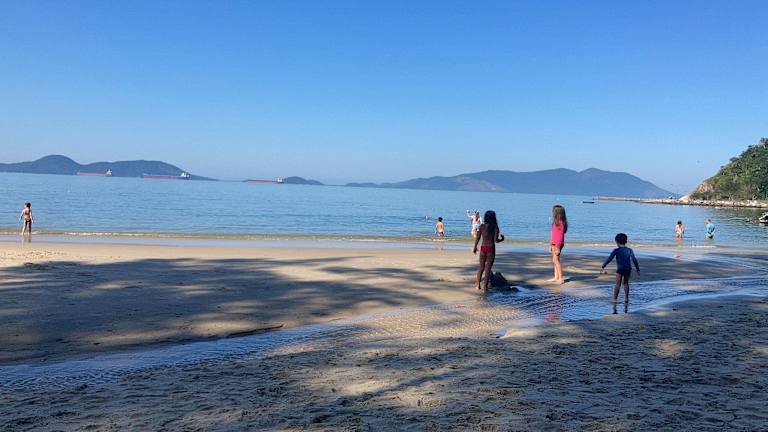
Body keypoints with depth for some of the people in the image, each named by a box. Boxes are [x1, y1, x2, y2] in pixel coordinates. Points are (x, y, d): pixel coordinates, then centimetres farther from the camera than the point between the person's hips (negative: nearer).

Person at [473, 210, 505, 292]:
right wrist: (502, 239, 7)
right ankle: (485, 287, 5)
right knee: (488, 268, 4)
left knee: (481, 267, 17)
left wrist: (475, 247, 14)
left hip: (483, 248, 3)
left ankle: (478, 285, 22)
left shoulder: (482, 226, -3)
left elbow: (477, 238, 1)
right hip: (491, 249, -3)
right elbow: (496, 240, -14)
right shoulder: (495, 227, -11)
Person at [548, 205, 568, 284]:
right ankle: (556, 277, 19)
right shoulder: (555, 222, 12)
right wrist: (550, 245, 22)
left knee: (556, 260, -8)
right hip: (554, 244, 9)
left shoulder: (560, 223, -17)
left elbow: (560, 236, -19)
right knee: (554, 261, 13)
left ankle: (561, 279, -5)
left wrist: (558, 247, -20)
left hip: (558, 244, -9)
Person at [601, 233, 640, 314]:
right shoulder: (629, 250, 6)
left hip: (620, 269, -3)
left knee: (617, 285, -6)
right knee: (626, 284, 18)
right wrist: (638, 269, 4)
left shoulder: (616, 250, -3)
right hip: (628, 269, 4)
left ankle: (614, 301, -15)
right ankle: (626, 300, 22)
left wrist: (603, 266, -1)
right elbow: (634, 260, 0)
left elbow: (609, 259, -7)